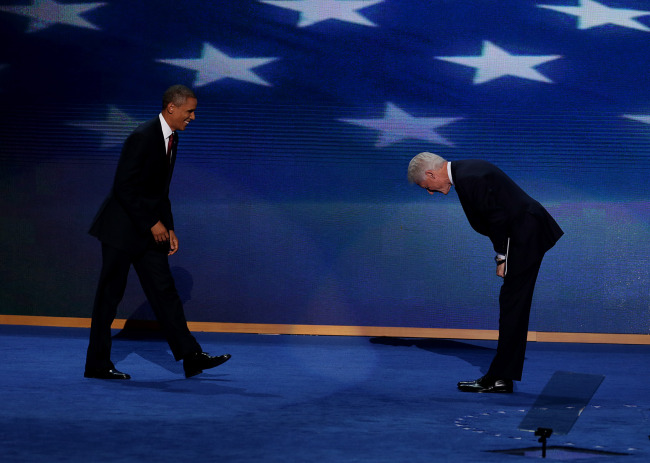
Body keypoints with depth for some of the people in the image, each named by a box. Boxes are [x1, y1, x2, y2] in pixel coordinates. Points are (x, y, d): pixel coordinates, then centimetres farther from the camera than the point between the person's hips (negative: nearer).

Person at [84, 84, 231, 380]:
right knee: (110, 295, -1)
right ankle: (97, 365, 7)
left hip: (150, 229, 9)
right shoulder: (143, 137, -18)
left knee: (164, 290, 4)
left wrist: (168, 229, 9)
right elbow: (123, 187, -21)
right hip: (122, 228, -8)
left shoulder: (171, 139, 10)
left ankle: (191, 357, 2)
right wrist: (152, 224, -19)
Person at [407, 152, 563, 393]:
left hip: (525, 236, -10)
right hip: (526, 233, 10)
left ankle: (500, 377, -4)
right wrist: (503, 255, 12)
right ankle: (502, 378, 15)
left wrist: (502, 258, -10)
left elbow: (498, 218, -20)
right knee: (512, 307, 11)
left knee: (512, 307, -7)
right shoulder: (466, 171, 13)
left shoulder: (469, 179, -19)